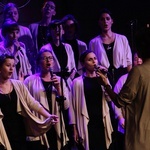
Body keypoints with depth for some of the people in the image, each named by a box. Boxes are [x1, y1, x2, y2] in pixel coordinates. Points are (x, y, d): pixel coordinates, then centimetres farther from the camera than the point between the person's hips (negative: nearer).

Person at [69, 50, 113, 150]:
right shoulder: (77, 82, -2)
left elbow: (109, 98, -2)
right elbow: (74, 106, -1)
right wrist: (74, 128, -3)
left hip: (102, 123, 4)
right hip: (86, 125, -4)